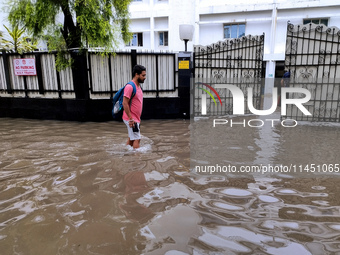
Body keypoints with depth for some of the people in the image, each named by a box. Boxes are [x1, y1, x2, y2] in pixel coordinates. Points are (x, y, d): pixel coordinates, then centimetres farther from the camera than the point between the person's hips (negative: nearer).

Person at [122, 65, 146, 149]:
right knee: (137, 139, -6)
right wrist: (131, 118, -21)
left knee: (131, 139, 16)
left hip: (136, 119, 9)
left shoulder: (139, 86, 13)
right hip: (132, 119, -9)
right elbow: (125, 104, -20)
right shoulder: (130, 87, -16)